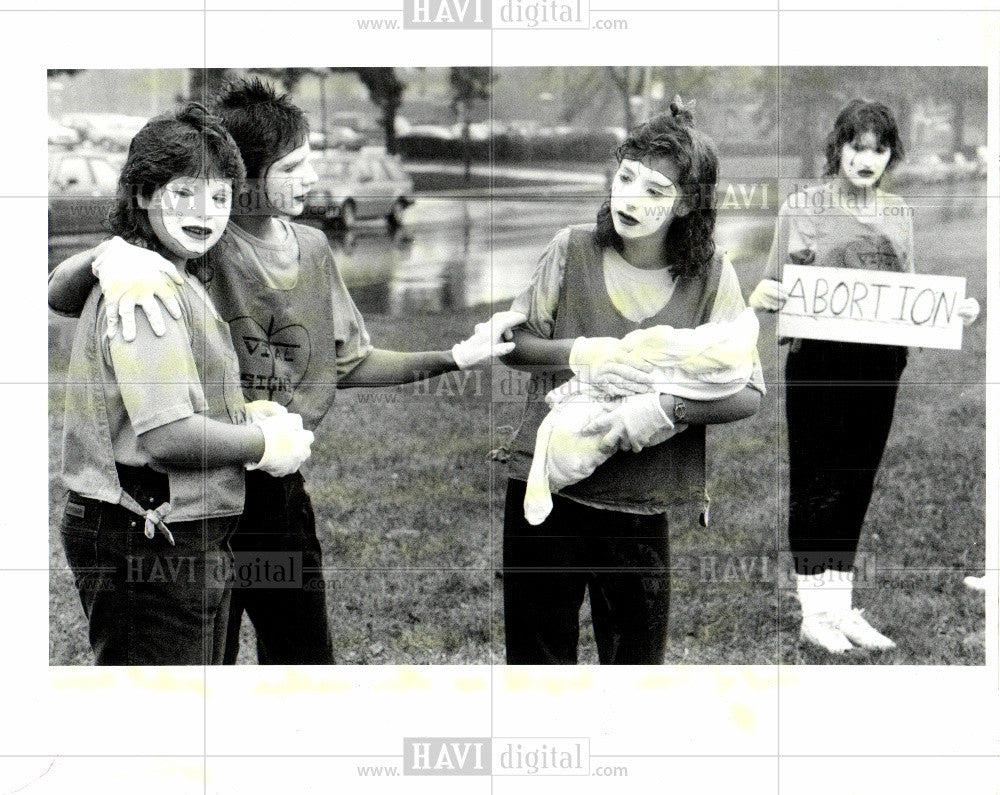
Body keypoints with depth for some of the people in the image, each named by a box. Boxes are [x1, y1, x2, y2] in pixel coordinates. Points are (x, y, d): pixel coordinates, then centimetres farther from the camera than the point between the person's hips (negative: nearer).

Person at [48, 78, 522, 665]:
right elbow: (60, 292, -19)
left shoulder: (312, 248, 5)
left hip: (281, 489, 6)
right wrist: (110, 255, -40)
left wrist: (455, 357, 8)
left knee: (306, 655, 16)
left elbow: (346, 364, 14)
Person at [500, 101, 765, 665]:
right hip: (545, 491, 1)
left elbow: (750, 394, -5)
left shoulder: (712, 276, -3)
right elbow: (512, 343, 6)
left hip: (641, 511, 0)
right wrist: (580, 354, -12)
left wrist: (669, 409, -21)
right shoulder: (573, 249, -1)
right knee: (536, 658, 10)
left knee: (637, 661, 11)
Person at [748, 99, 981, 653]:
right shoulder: (802, 207, -1)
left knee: (856, 486, 10)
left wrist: (954, 309, -1)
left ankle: (841, 606, 19)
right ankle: (813, 612, 8)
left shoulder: (898, 215, 12)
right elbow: (773, 289, 0)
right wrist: (763, 295, -22)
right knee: (816, 485, 0)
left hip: (882, 364, 4)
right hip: (817, 362, -4)